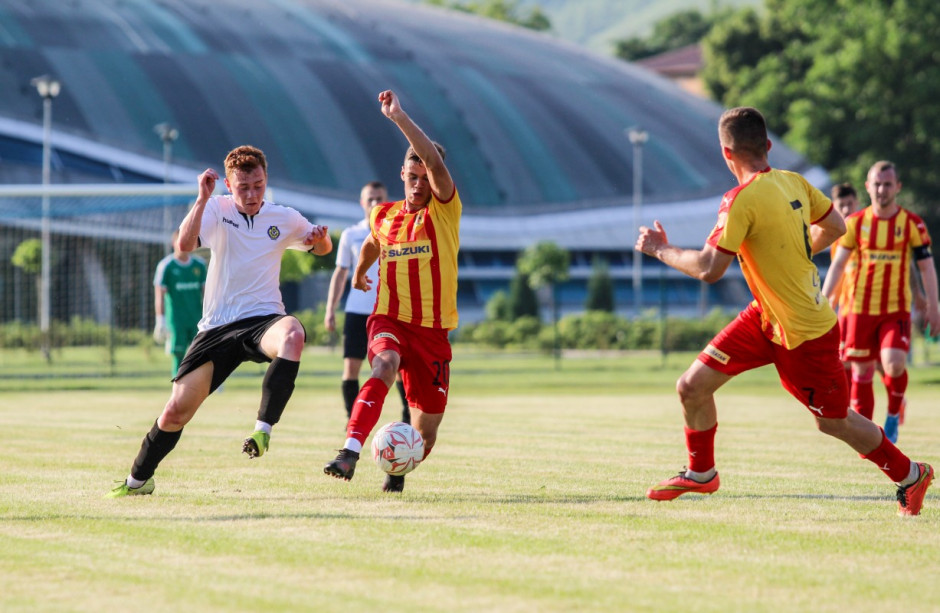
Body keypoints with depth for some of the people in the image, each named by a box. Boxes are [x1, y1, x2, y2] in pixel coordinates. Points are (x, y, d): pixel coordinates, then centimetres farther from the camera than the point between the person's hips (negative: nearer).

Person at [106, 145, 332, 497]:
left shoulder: (284, 219, 6)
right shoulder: (216, 210, 0)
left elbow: (322, 248, 24)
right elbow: (185, 244, -19)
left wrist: (322, 238, 0)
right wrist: (203, 198, -26)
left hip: (263, 319, 0)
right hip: (217, 328, 0)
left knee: (292, 335, -40)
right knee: (176, 411, 0)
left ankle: (263, 428, -37)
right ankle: (138, 479, 25)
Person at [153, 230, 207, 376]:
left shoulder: (199, 264, 8)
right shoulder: (165, 266, -3)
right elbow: (159, 295, -6)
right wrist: (160, 320, -14)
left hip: (197, 320, 3)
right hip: (176, 320, -3)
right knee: (179, 358, -4)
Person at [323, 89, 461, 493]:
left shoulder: (444, 210, -5)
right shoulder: (383, 216, 7)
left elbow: (435, 162, -25)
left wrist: (399, 118, -29)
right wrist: (359, 272, 50)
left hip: (432, 329, -1)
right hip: (389, 319, 1)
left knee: (425, 431, 4)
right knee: (385, 364, -36)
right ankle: (349, 453, -49)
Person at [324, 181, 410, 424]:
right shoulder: (350, 235, 8)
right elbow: (340, 273, 12)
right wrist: (330, 310, 5)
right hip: (357, 310, 1)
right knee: (351, 365, -5)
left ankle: (409, 418, 9)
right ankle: (352, 420, 2)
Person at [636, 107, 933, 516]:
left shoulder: (743, 200, -26)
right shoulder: (795, 183, -2)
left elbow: (709, 269, -27)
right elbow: (835, 227, 12)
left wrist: (661, 250, -11)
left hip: (805, 335, -8)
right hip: (764, 317, 8)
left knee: (833, 422, 10)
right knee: (692, 387, 4)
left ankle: (910, 475, 30)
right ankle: (701, 473, 24)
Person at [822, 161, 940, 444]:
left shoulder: (912, 224, 0)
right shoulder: (856, 223, 3)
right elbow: (838, 264, 8)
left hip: (896, 309, -2)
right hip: (861, 309, 2)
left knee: (894, 364, -20)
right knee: (861, 370, 2)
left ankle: (894, 413, 8)